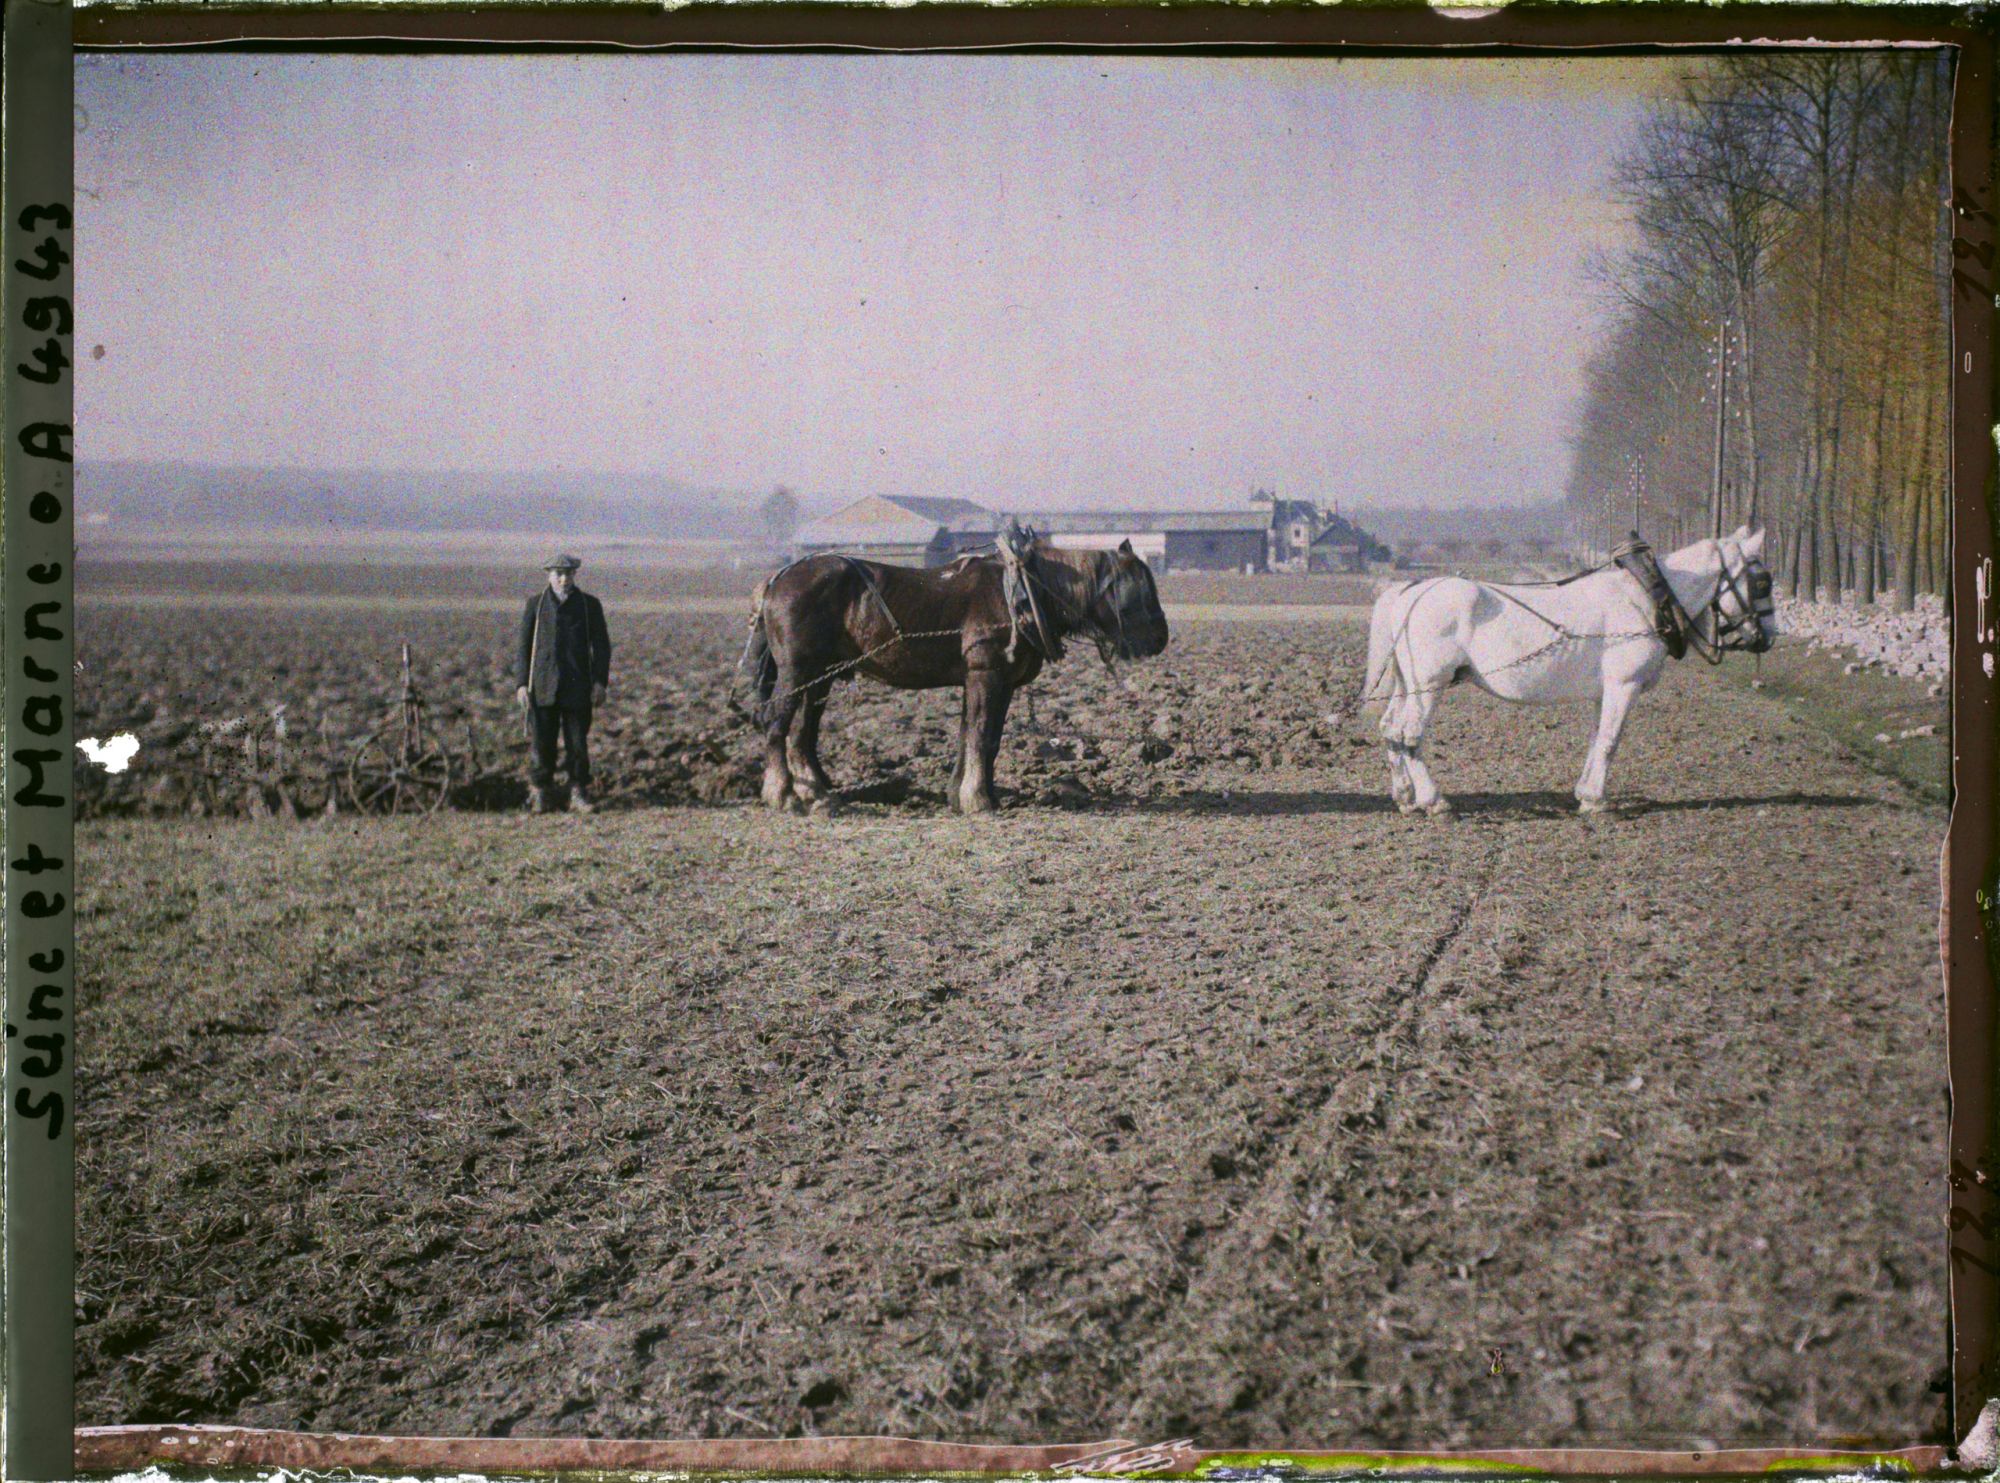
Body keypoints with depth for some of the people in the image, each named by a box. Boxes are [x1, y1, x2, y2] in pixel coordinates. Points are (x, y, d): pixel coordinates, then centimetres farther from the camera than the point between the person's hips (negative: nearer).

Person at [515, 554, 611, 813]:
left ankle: (579, 795, 6)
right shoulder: (535, 604, 7)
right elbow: (523, 646, 7)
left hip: (577, 687, 0)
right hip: (543, 686, 0)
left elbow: (601, 646, 7)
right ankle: (538, 797, 7)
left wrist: (600, 682, -4)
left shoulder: (590, 605, 7)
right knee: (541, 743, -1)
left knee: (578, 743, -1)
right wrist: (521, 684, -2)